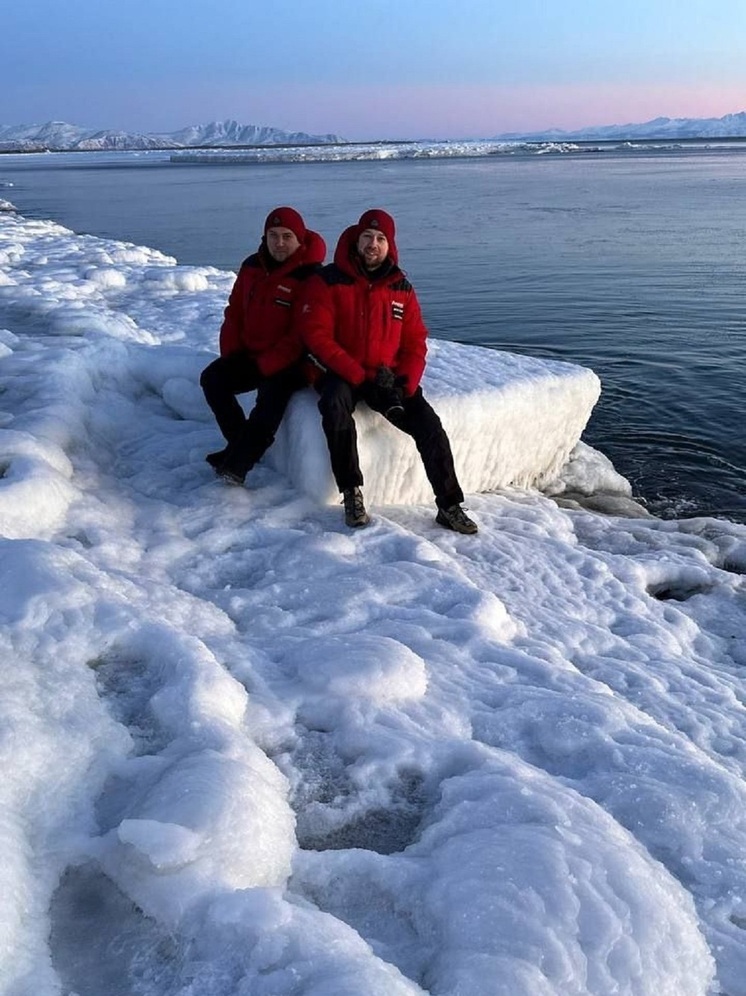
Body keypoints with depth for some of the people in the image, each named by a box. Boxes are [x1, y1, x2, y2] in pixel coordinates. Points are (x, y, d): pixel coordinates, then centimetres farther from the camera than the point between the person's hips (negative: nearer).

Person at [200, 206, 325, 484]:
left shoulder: (310, 276, -14)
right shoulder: (252, 266, 7)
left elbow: (302, 334, -19)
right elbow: (234, 312, 14)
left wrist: (265, 366, -21)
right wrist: (230, 355, 1)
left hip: (290, 361, -7)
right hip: (250, 354, 7)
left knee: (273, 392, -32)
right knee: (212, 378, -10)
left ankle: (238, 462, -28)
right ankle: (242, 443, -1)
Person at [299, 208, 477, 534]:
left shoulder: (401, 288, 7)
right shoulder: (328, 281, -5)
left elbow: (415, 342, 9)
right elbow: (316, 336, -12)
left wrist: (406, 383, -10)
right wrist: (360, 376, -19)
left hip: (389, 377, 3)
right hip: (341, 374, -3)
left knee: (429, 423, -16)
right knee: (335, 405, -37)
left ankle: (449, 506, -7)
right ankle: (352, 493, -25)